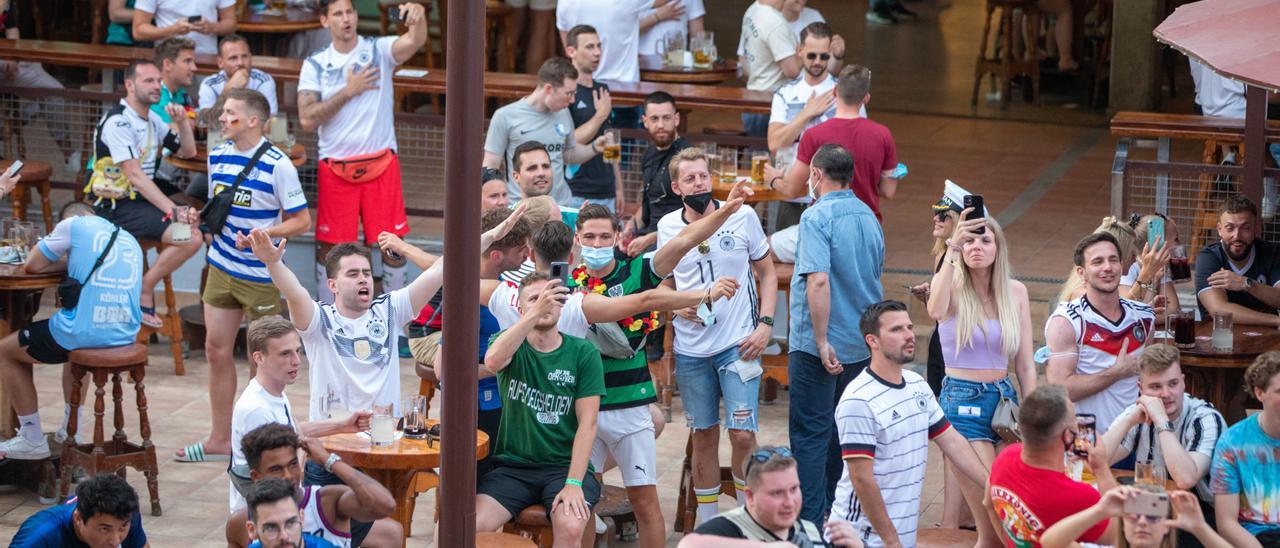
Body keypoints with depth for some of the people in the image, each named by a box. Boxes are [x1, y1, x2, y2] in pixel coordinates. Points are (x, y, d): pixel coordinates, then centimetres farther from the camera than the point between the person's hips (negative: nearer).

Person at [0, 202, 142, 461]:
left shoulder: (74, 225, 1)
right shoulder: (130, 240, 19)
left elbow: (31, 265, 4)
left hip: (84, 330, -7)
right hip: (125, 335, 7)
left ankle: (32, 440, 17)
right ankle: (70, 433, 40)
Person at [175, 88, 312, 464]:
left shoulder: (277, 165, -16)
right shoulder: (217, 157, 4)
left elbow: (302, 221, -12)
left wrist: (261, 235, -25)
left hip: (261, 274, -6)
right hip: (222, 268, 6)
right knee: (217, 350, 8)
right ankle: (220, 439, 18)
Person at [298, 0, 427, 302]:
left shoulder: (379, 50, 0)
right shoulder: (315, 65, 3)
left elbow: (415, 41, -22)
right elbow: (307, 119, -8)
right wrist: (349, 90, -12)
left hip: (381, 163, -1)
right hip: (335, 169, 1)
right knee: (329, 246, 5)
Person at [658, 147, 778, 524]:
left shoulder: (743, 217, -3)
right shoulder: (667, 227, 3)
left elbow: (766, 272, 5)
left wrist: (765, 324, -6)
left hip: (738, 344, -2)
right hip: (691, 350, 2)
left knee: (742, 435, -10)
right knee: (704, 436, 9)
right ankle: (706, 524, 20)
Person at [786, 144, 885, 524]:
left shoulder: (817, 217, -14)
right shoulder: (869, 218, 10)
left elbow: (819, 280, -25)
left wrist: (822, 342, -23)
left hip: (818, 347, -7)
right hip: (860, 346, 7)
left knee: (810, 434, -4)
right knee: (842, 432, 17)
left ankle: (809, 524, -6)